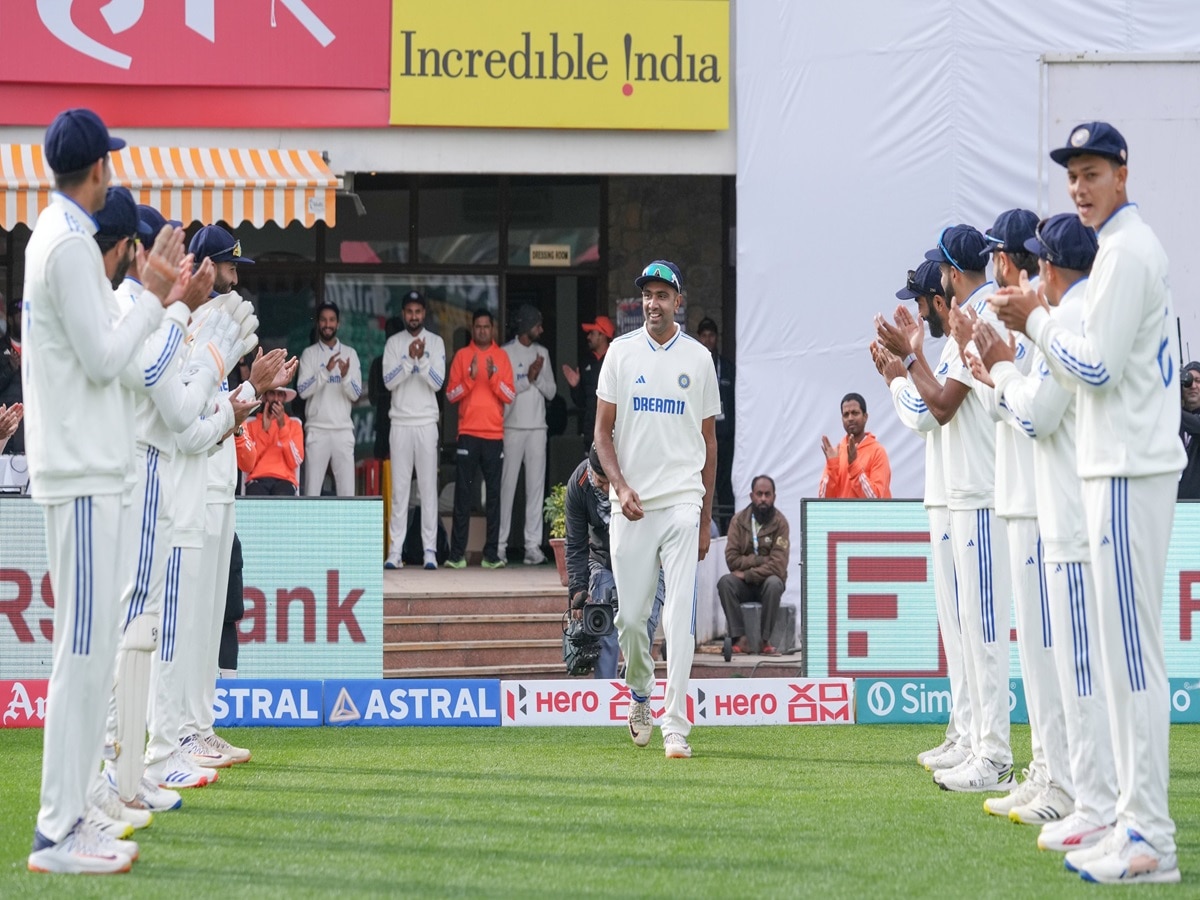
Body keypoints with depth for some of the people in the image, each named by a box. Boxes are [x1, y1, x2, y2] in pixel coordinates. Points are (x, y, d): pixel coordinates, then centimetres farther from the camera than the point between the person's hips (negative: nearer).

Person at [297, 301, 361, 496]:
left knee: (347, 489, 0)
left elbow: (355, 395, 2)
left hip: (344, 430, 2)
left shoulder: (350, 354, 9)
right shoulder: (309, 354, 4)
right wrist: (326, 371, -19)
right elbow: (302, 391, -7)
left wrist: (345, 376, -18)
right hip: (317, 430, -2)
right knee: (312, 488, -2)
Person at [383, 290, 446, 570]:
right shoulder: (394, 343, 6)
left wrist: (422, 359, -16)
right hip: (400, 423, 0)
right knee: (399, 488, 0)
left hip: (427, 423, 0)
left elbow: (438, 382, -3)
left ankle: (430, 549, -1)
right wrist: (410, 358, -15)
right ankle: (395, 549, 0)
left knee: (428, 487, -1)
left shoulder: (435, 342, 5)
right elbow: (388, 382, -4)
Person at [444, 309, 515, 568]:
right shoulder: (462, 355, 7)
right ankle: (457, 554, -5)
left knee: (494, 493, -1)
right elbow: (450, 394, 2)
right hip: (468, 433, -1)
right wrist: (470, 377, -14)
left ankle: (491, 554, 1)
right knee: (463, 493, -4)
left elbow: (510, 396, 2)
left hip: (495, 434, 1)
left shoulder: (501, 357, 9)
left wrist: (494, 377, -13)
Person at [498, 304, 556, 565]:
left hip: (537, 427, 4)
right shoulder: (506, 353, -2)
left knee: (536, 485, 1)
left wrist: (538, 377, -6)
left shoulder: (542, 353, 14)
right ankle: (500, 544, 1)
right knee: (507, 485, -3)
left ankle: (533, 544, 0)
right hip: (512, 427, -4)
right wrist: (528, 379, -14)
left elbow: (551, 392, 11)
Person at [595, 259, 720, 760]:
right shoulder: (622, 352, 6)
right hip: (632, 506, 1)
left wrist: (706, 517, 9)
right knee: (630, 617, 3)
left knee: (680, 616, -9)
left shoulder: (698, 358, 8)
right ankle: (640, 694, 31)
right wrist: (619, 486, -11)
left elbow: (709, 439, 12)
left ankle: (676, 727, -9)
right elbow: (603, 431, 6)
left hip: (683, 503, -1)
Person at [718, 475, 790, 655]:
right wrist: (761, 560, -16)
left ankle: (765, 639, -26)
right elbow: (732, 559, -9)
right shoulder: (739, 520, -1)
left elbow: (778, 565, -17)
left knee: (774, 584, -36)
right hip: (744, 585, 2)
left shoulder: (780, 522, -7)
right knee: (725, 582, -30)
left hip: (767, 581, -2)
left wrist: (747, 574, -17)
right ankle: (739, 638, -30)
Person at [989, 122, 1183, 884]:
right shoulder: (1136, 246, 18)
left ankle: (1150, 840, -9)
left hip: (1129, 473, -11)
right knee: (1126, 651, 12)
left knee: (1133, 652, -10)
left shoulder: (1126, 250, -13)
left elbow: (1098, 369, -16)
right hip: (1121, 467, 11)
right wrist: (1037, 324, 13)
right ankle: (1137, 823, 16)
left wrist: (1035, 320, -6)